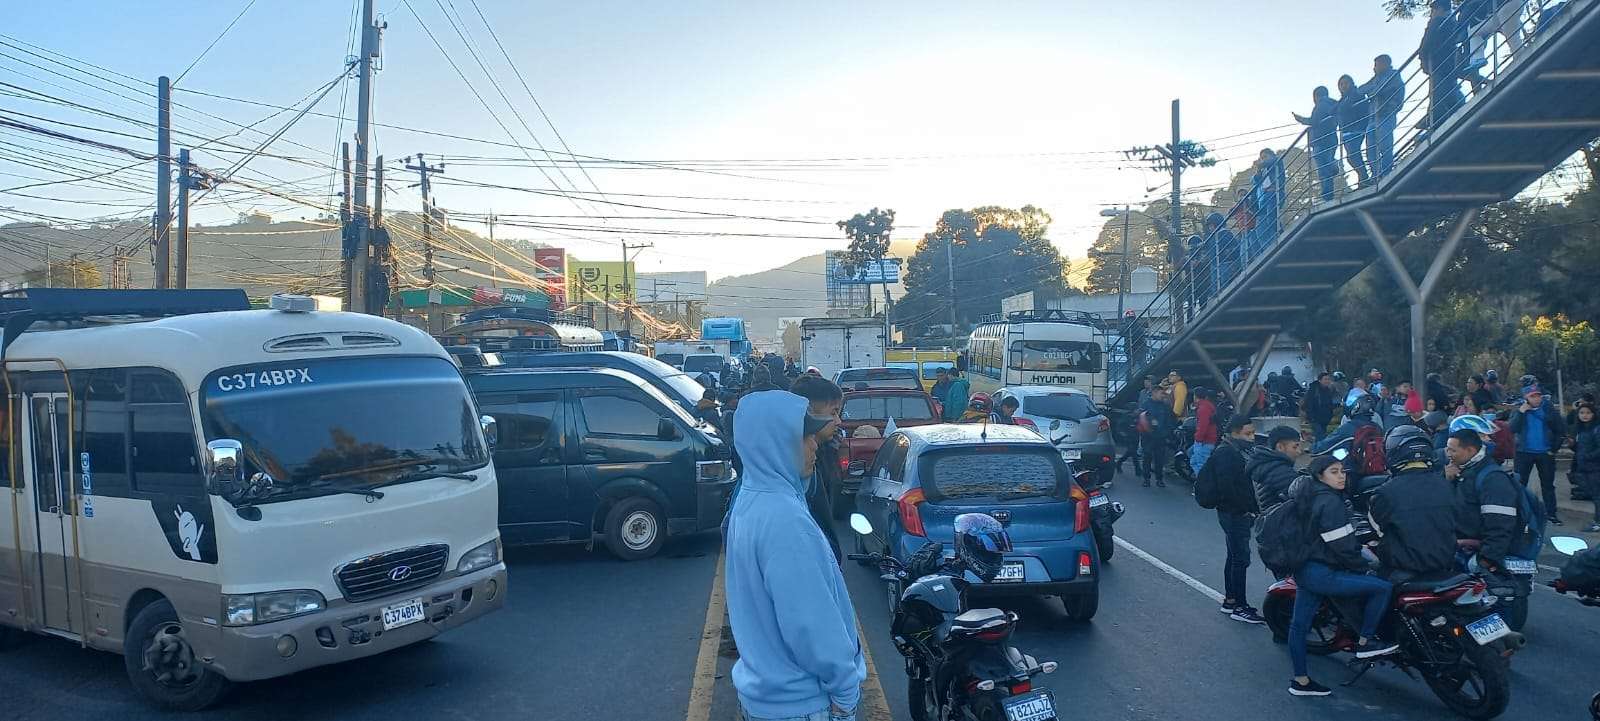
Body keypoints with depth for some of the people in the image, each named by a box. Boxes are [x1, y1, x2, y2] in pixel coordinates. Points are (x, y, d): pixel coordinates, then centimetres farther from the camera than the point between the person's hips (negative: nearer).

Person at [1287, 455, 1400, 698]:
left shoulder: (1310, 496, 13)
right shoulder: (1330, 502, -16)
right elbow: (1342, 546, -17)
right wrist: (1361, 567, -3)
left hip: (1305, 569, 10)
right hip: (1322, 574, -10)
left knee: (1299, 624, 11)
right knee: (1382, 587, -11)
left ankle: (1301, 680, 19)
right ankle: (1364, 643, 0)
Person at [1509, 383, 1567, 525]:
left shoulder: (1549, 411, 1)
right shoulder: (1519, 411, 1)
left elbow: (1561, 431, 4)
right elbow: (1513, 429, -14)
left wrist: (1554, 448, -1)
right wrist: (1521, 412, -19)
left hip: (1545, 453, 1)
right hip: (1524, 453, 0)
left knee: (1548, 485, 7)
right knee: (1520, 483, 1)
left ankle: (1551, 514, 12)